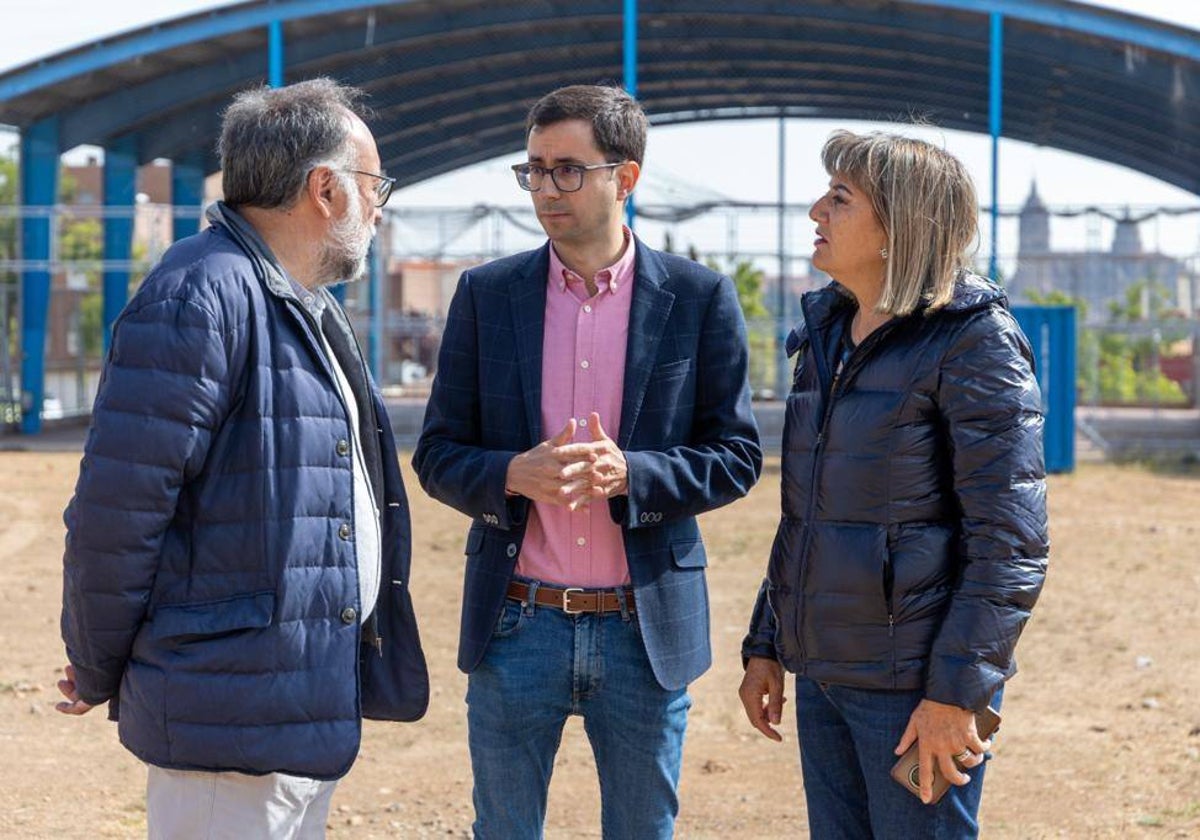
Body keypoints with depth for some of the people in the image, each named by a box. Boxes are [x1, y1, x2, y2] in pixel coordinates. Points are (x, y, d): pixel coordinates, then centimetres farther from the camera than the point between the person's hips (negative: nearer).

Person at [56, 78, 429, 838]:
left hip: (316, 712, 10)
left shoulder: (313, 311, 17)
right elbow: (116, 511, -17)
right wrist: (99, 675, -6)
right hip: (234, 720, -10)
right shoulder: (198, 299, -17)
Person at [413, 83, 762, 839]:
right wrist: (512, 475, -18)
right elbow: (438, 455, 4)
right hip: (518, 627, 1)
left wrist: (629, 474, -19)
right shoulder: (487, 294, 3)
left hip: (646, 633, -1)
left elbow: (737, 456, 0)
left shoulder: (699, 298, -1)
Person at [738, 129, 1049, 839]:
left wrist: (957, 691, -19)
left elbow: (1011, 538, -15)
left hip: (913, 680, -7)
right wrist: (766, 644, 16)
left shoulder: (974, 338, -11)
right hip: (823, 672, 7)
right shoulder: (828, 333, 12)